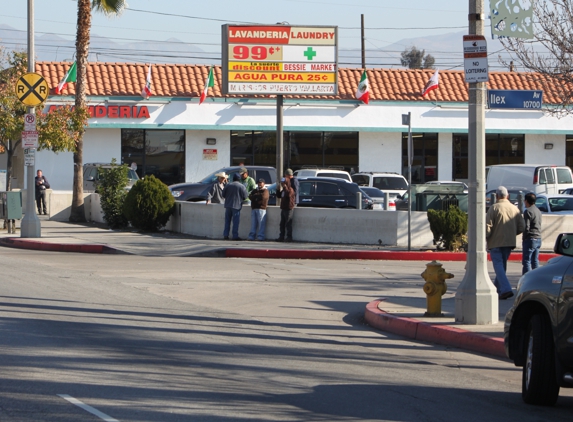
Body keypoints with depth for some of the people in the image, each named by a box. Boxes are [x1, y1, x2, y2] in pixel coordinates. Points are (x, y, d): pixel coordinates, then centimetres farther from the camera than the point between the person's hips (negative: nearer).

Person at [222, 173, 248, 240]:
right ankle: (235, 236, -5)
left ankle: (226, 235, 9)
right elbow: (245, 196, -5)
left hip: (228, 205, 4)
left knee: (227, 221, 11)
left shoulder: (228, 185, 6)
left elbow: (223, 194, 10)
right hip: (236, 205, -4)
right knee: (236, 221, -2)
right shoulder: (241, 186, -6)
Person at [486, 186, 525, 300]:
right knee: (502, 266, 18)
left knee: (499, 266, -7)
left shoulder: (494, 208, -9)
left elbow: (487, 227, -15)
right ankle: (497, 289, 26)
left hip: (496, 242, -5)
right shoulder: (514, 208, 6)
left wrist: (485, 238, 0)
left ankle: (506, 289, -22)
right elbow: (521, 227, 6)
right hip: (509, 242, 5)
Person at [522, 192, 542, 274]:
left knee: (526, 261, -7)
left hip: (530, 239, -8)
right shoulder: (538, 211, 15)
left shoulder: (528, 211, -12)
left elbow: (526, 227, -17)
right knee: (535, 261, 12)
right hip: (538, 238, 8)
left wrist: (524, 238, -6)